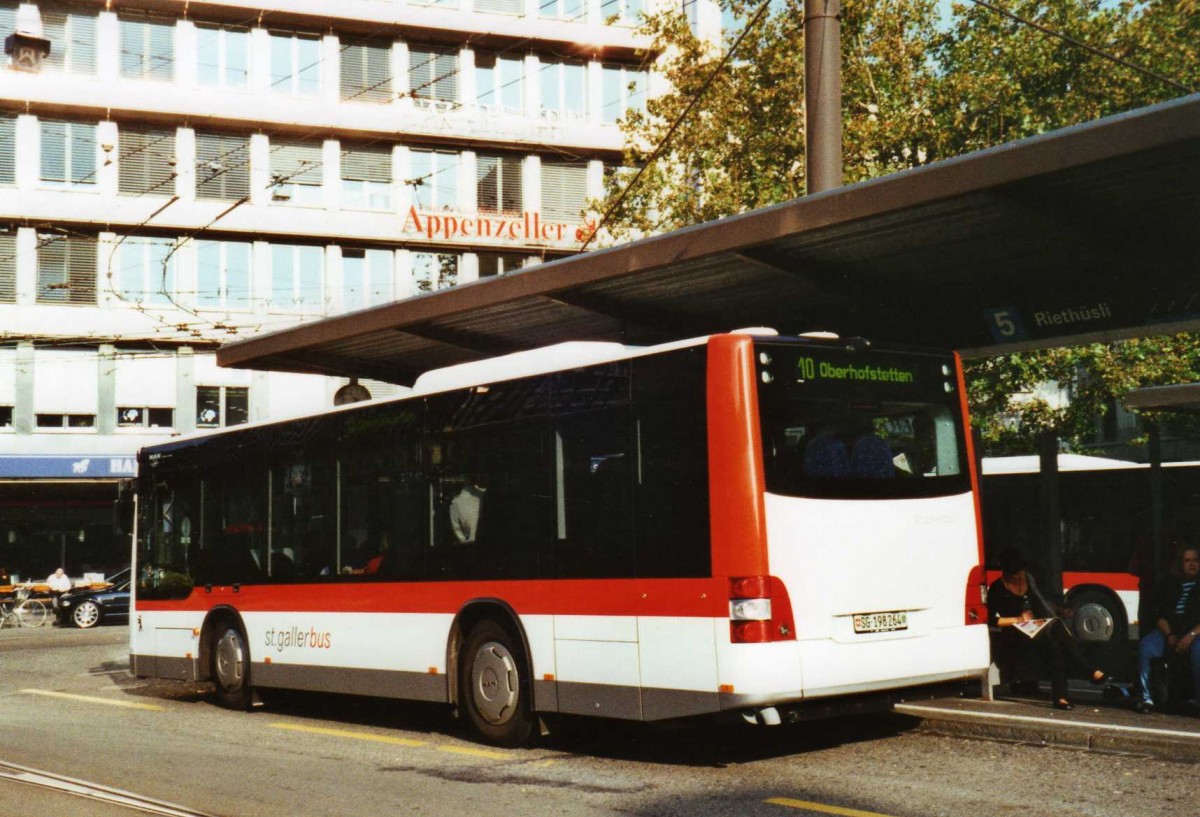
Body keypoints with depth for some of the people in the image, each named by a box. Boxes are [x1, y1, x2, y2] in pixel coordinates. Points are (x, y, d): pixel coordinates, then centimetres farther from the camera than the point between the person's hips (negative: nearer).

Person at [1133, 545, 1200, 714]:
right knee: (1145, 646, -27)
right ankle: (1146, 698, -28)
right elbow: (1159, 614, 12)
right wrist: (1169, 635, -6)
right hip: (1169, 632, 3)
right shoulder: (1170, 586, 21)